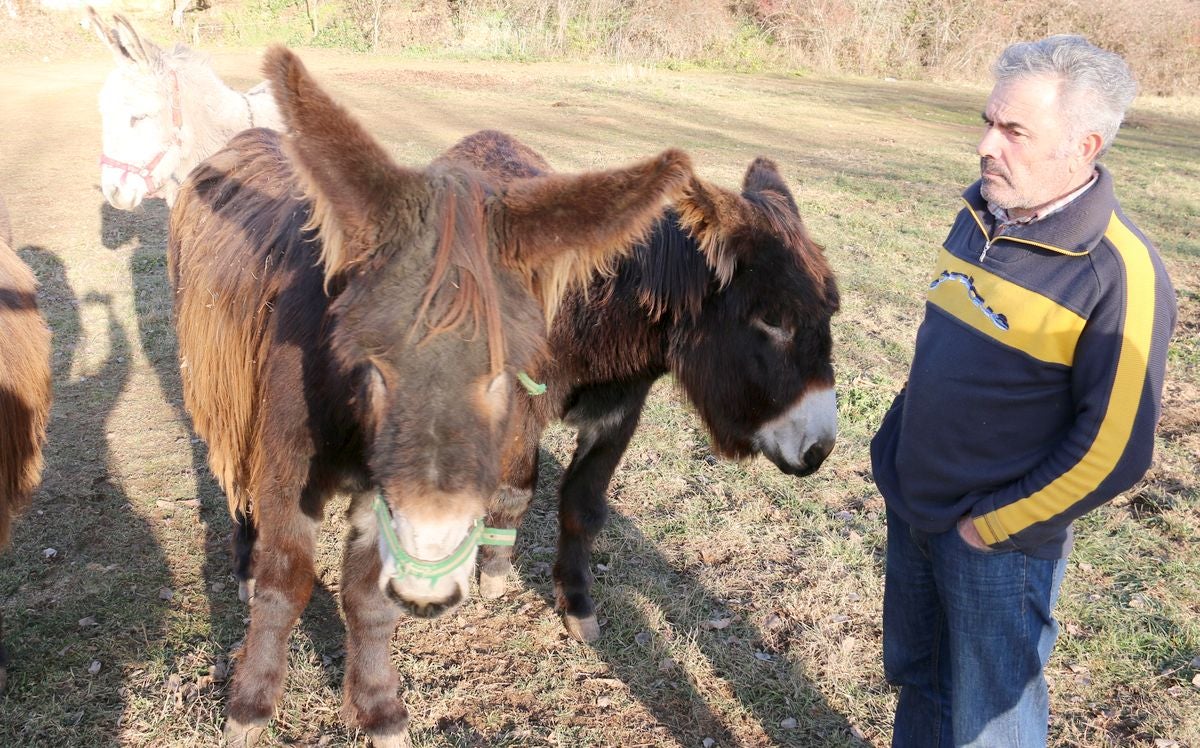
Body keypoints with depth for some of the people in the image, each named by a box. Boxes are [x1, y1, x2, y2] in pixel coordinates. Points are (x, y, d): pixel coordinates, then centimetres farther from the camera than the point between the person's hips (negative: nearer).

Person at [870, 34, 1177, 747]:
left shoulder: (1120, 274, -22)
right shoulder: (981, 214, 0)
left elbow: (1114, 450, -21)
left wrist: (991, 526, -15)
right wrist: (896, 446, 11)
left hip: (996, 544, -6)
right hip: (910, 506, 7)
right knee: (915, 677, 24)